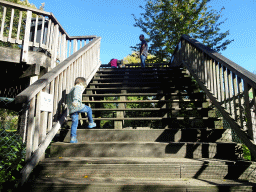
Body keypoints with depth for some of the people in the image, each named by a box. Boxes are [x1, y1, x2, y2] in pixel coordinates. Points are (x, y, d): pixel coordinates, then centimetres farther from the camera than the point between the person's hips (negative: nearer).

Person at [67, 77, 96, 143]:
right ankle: (91, 123, 28)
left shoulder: (72, 89, 32)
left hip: (71, 109, 8)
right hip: (78, 106, -8)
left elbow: (68, 100, 38)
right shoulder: (78, 87, 4)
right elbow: (76, 93, -20)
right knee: (89, 109, 18)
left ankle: (72, 138, 4)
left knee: (74, 123, 10)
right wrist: (75, 100, -36)